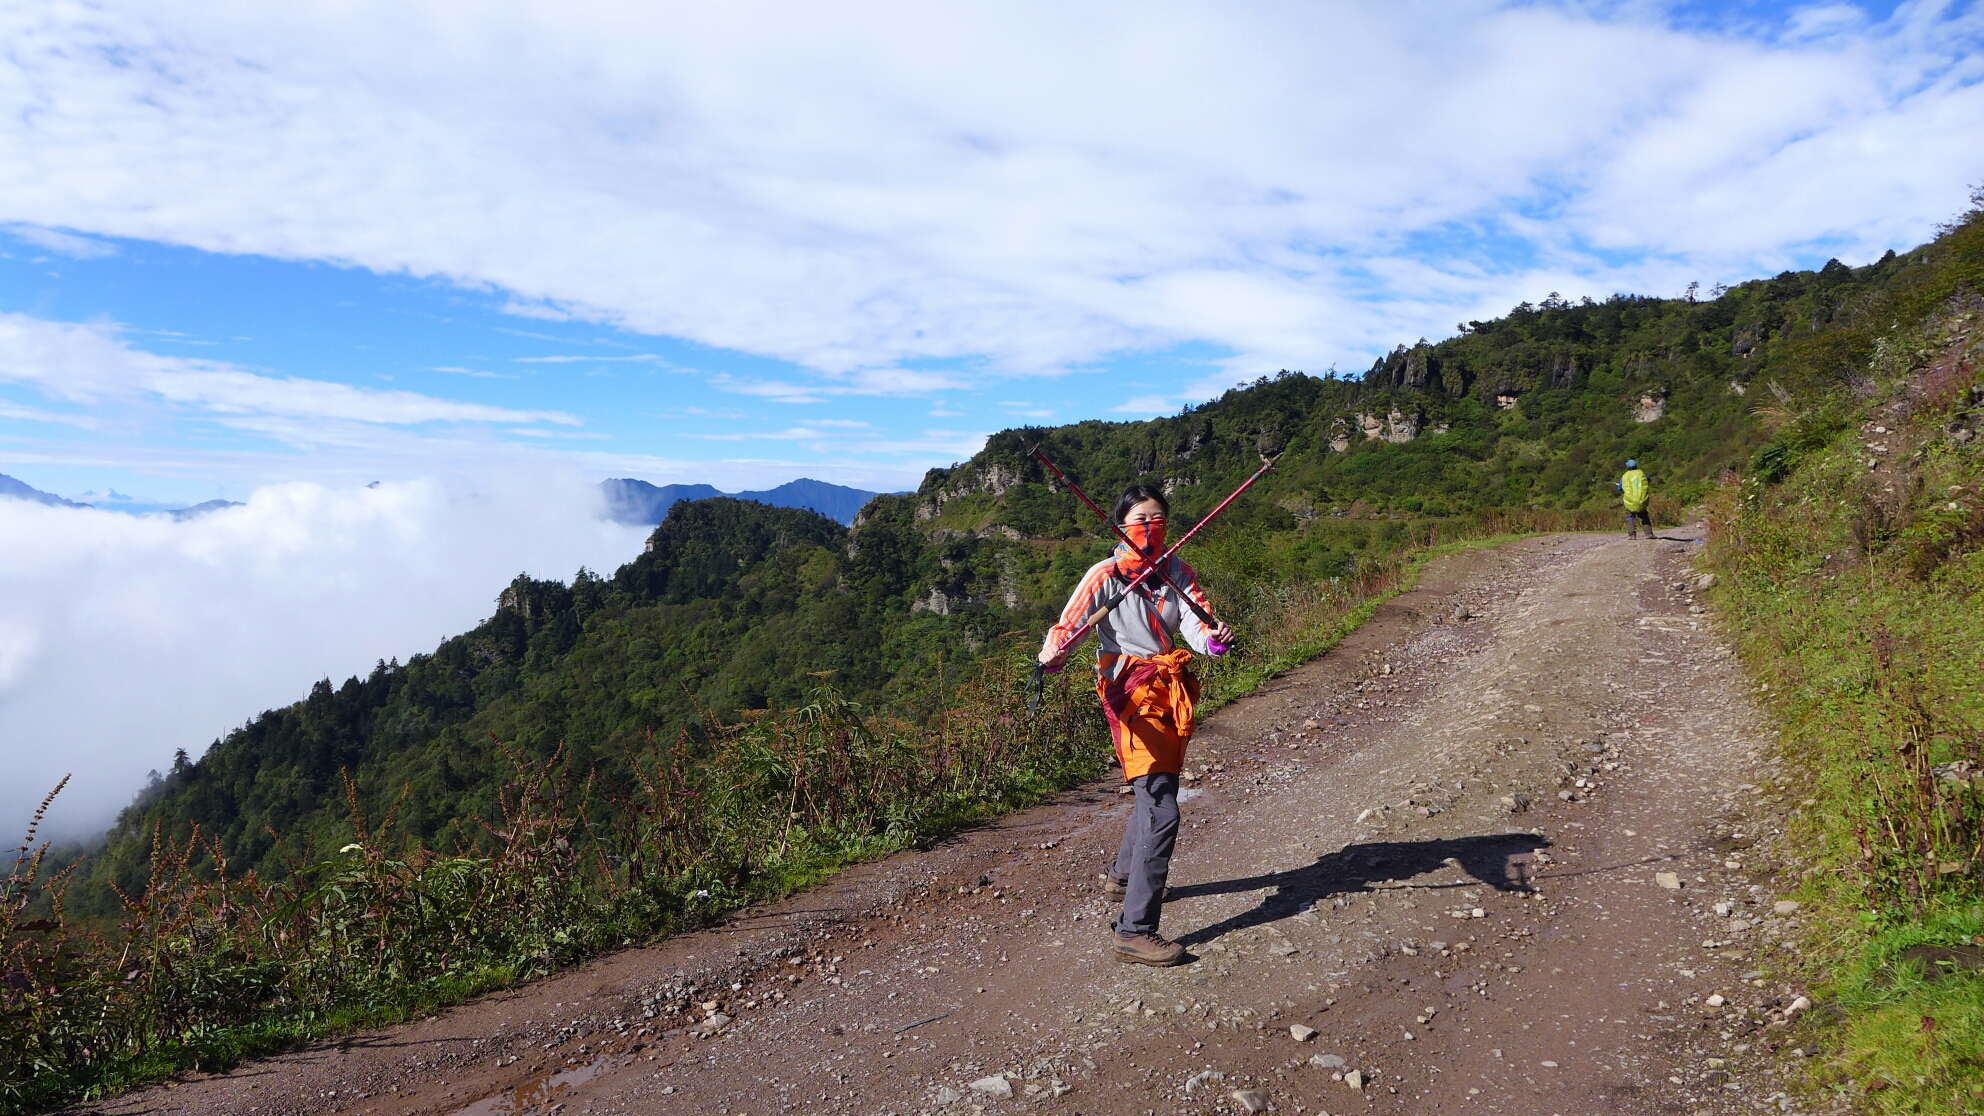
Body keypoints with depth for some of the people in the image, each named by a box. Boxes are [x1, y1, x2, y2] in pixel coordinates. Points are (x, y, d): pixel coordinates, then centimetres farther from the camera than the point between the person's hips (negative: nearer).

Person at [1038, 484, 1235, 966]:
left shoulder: (1178, 574, 7)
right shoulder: (1105, 575, -7)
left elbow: (1196, 628, -6)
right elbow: (1071, 623, -19)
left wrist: (1215, 639, -29)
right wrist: (1052, 655, -40)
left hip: (1172, 691, 7)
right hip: (1132, 693, -7)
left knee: (1158, 791, 24)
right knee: (1161, 812, -16)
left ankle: (1124, 875, 50)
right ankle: (1135, 931, -12)